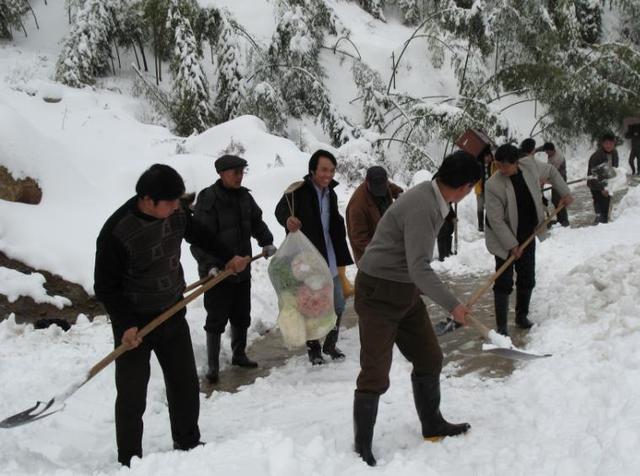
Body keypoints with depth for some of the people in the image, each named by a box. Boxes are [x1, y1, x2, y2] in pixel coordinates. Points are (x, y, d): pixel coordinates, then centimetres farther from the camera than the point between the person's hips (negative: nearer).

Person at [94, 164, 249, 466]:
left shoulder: (176, 213, -9)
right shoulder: (115, 233, -26)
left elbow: (198, 234, 14)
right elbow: (105, 288, -18)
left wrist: (228, 256, 15)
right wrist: (126, 325, -24)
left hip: (173, 314, 6)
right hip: (135, 323, -6)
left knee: (186, 385, 16)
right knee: (132, 396, 2)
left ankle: (188, 444, 36)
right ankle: (129, 463, 19)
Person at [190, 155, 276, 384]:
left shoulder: (244, 196, 4)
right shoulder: (208, 199, -18)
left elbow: (257, 221, 19)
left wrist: (267, 242, 5)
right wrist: (209, 265, -28)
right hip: (216, 271, -7)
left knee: (242, 316, 18)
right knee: (216, 320, 0)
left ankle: (239, 355, 35)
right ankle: (213, 366, 12)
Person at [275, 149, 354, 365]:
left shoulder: (331, 194, 11)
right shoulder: (299, 191, -12)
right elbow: (280, 209, -30)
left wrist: (341, 256, 18)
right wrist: (288, 219, -53)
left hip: (329, 261, 7)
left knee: (338, 305, 12)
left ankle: (330, 344, 31)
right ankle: (313, 349, 19)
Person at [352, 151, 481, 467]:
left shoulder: (432, 199, 4)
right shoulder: (422, 207, -26)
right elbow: (419, 268, -29)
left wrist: (421, 288, 25)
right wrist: (452, 305, -23)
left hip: (406, 291, 10)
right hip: (379, 292, -10)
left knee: (429, 358, 16)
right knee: (376, 374, -4)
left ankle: (432, 426, 35)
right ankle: (362, 448, 11)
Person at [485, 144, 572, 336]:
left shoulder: (530, 166, -12)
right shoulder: (493, 185, -25)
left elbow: (551, 171, 11)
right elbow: (496, 220, -23)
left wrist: (564, 193, 8)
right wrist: (511, 245, -21)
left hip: (528, 235, 5)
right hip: (504, 239, -5)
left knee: (528, 279, 13)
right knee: (504, 282, -6)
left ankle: (522, 316, 31)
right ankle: (501, 326, 1)